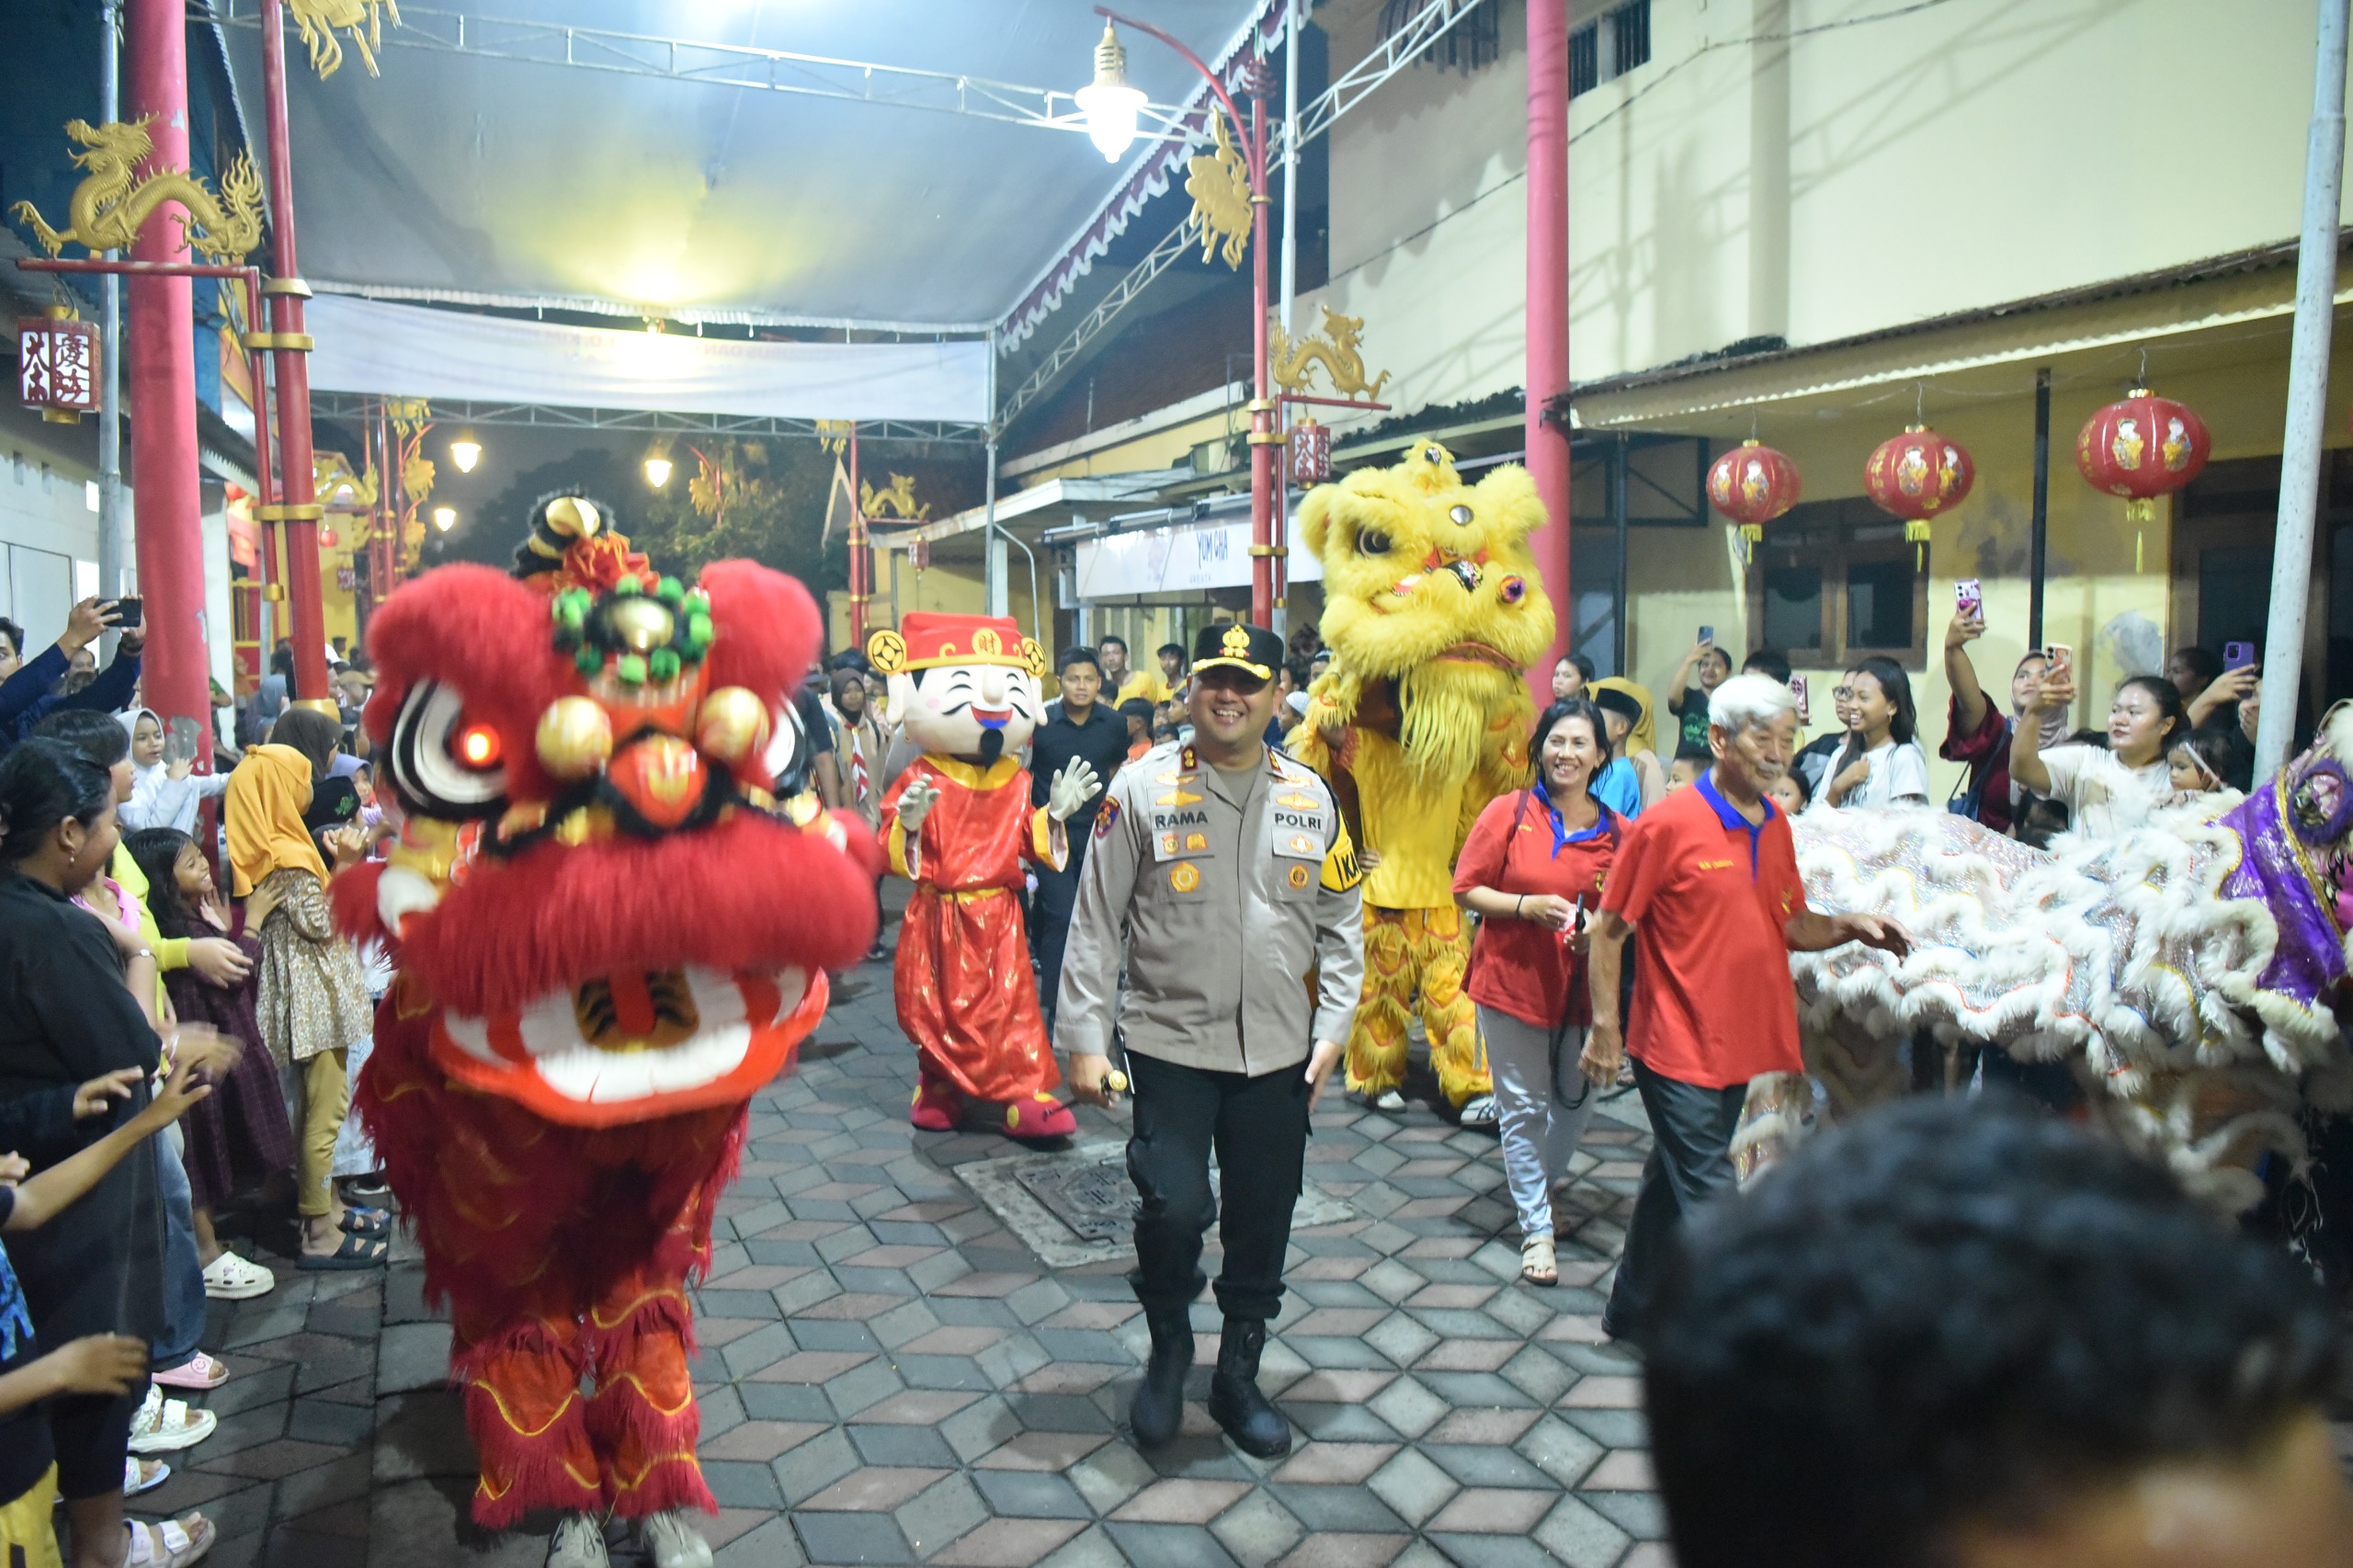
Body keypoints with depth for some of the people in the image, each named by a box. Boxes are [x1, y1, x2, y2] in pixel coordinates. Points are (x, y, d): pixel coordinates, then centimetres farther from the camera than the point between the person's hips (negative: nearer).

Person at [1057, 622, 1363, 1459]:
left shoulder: (1310, 796, 3)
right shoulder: (1143, 787, -6)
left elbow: (1341, 919, 9)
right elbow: (1097, 920, -4)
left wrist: (1332, 1026, 2)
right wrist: (1085, 1038, -6)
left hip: (1278, 1051, 3)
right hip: (1171, 1042, -3)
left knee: (1262, 1223, 11)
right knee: (1173, 1207, -12)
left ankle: (1238, 1377, 33)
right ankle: (1167, 1351, 19)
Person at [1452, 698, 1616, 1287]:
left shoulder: (1618, 833, -2)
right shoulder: (1509, 812, -8)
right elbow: (1467, 890, -6)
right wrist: (1526, 905, -20)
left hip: (1582, 987, 3)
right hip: (1512, 979, -2)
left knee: (1577, 1098, 16)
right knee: (1523, 1106, 6)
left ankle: (1546, 1176, 46)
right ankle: (1536, 1228, 20)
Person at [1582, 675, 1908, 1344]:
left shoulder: (1775, 825, 8)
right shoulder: (1667, 824, -14)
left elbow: (1792, 926, 15)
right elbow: (1609, 930, -11)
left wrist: (1851, 927, -5)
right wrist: (1604, 1026, -13)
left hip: (1741, 1041, 8)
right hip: (1679, 1046, -7)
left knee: (1674, 1182, 20)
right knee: (1709, 1202, -4)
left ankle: (1634, 1313, 37)